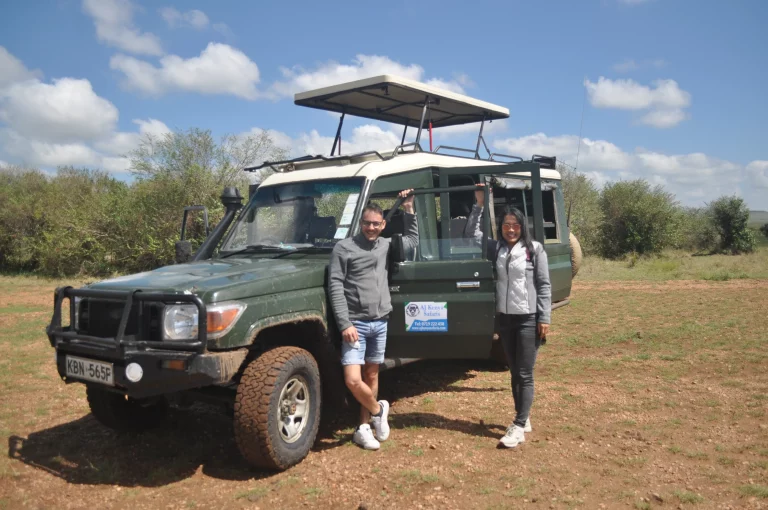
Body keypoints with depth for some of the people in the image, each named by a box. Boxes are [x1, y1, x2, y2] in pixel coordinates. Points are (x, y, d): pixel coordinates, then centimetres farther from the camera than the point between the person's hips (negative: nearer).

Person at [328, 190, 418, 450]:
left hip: (380, 322, 5)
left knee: (372, 375, 11)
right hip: (356, 323, -4)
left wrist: (409, 210, 17)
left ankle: (363, 427, 24)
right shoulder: (344, 248, -6)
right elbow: (335, 287, -9)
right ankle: (378, 410, 15)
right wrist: (345, 324, -16)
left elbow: (413, 240, 29)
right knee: (353, 380, -13)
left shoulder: (386, 245, 10)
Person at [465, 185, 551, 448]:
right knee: (514, 373, 13)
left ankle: (518, 427, 2)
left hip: (528, 319, -5)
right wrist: (479, 204, 2)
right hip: (505, 318, 5)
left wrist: (544, 319, -9)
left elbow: (544, 286, -4)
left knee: (525, 375, -2)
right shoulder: (496, 248, 7)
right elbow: (471, 234, 10)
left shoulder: (534, 249, -4)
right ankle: (524, 419, 26)